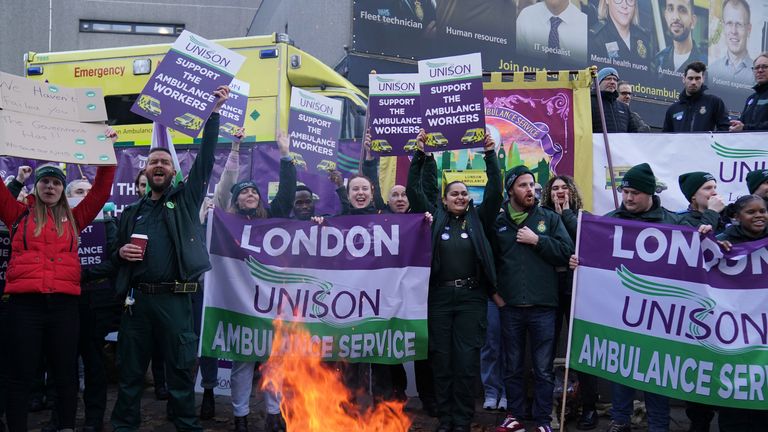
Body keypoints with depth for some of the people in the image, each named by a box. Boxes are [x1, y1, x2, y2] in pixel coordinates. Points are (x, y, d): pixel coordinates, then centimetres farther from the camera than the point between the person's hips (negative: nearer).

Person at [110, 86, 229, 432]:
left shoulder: (186, 198, 6)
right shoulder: (132, 212, 15)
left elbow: (205, 158, 0)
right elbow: (117, 252, 21)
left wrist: (214, 112, -3)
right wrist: (121, 252, -3)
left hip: (174, 297, -3)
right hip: (137, 297, 3)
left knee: (180, 368, 3)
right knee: (131, 368, 8)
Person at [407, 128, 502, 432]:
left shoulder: (478, 219, 9)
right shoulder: (436, 218, 9)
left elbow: (494, 190, 1)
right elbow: (414, 190, 5)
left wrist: (490, 154, -5)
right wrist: (420, 155, -2)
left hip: (471, 297, 0)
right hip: (439, 296, 1)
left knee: (467, 361, 0)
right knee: (441, 360, 5)